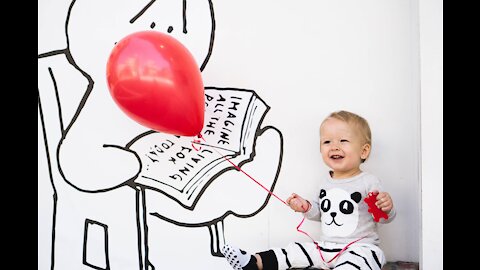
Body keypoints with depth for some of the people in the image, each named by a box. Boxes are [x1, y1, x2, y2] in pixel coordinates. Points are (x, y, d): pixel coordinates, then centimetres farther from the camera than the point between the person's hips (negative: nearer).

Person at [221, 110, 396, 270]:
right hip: (325, 247, 7)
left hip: (360, 248, -6)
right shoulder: (326, 181, 9)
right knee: (294, 252, -1)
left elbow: (383, 218, -3)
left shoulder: (369, 182, -10)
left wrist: (386, 209, -25)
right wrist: (307, 208, 2)